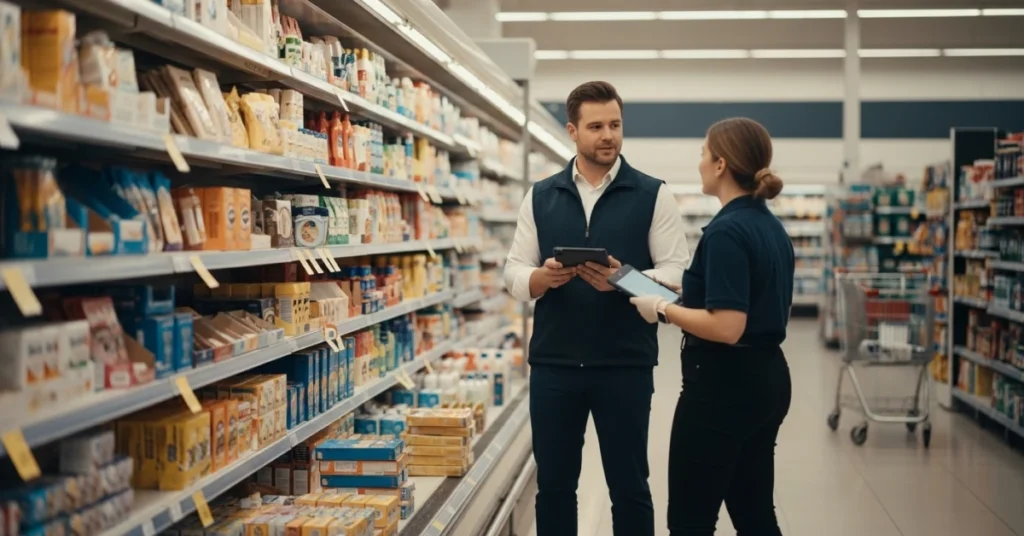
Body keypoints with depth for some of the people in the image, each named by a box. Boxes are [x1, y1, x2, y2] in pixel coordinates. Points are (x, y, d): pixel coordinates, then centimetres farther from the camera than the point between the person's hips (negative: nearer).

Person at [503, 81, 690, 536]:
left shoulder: (653, 195, 0)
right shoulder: (540, 196, 7)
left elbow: (678, 273, -5)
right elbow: (514, 274, 5)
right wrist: (544, 277, -17)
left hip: (625, 365, -2)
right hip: (552, 363, 2)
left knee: (629, 486, 8)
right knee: (553, 484, 11)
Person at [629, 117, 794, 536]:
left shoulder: (726, 230, -18)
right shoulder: (772, 227, 10)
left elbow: (727, 327, -25)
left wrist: (663, 309, -13)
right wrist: (687, 297, 19)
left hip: (723, 385, -10)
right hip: (766, 378, 10)